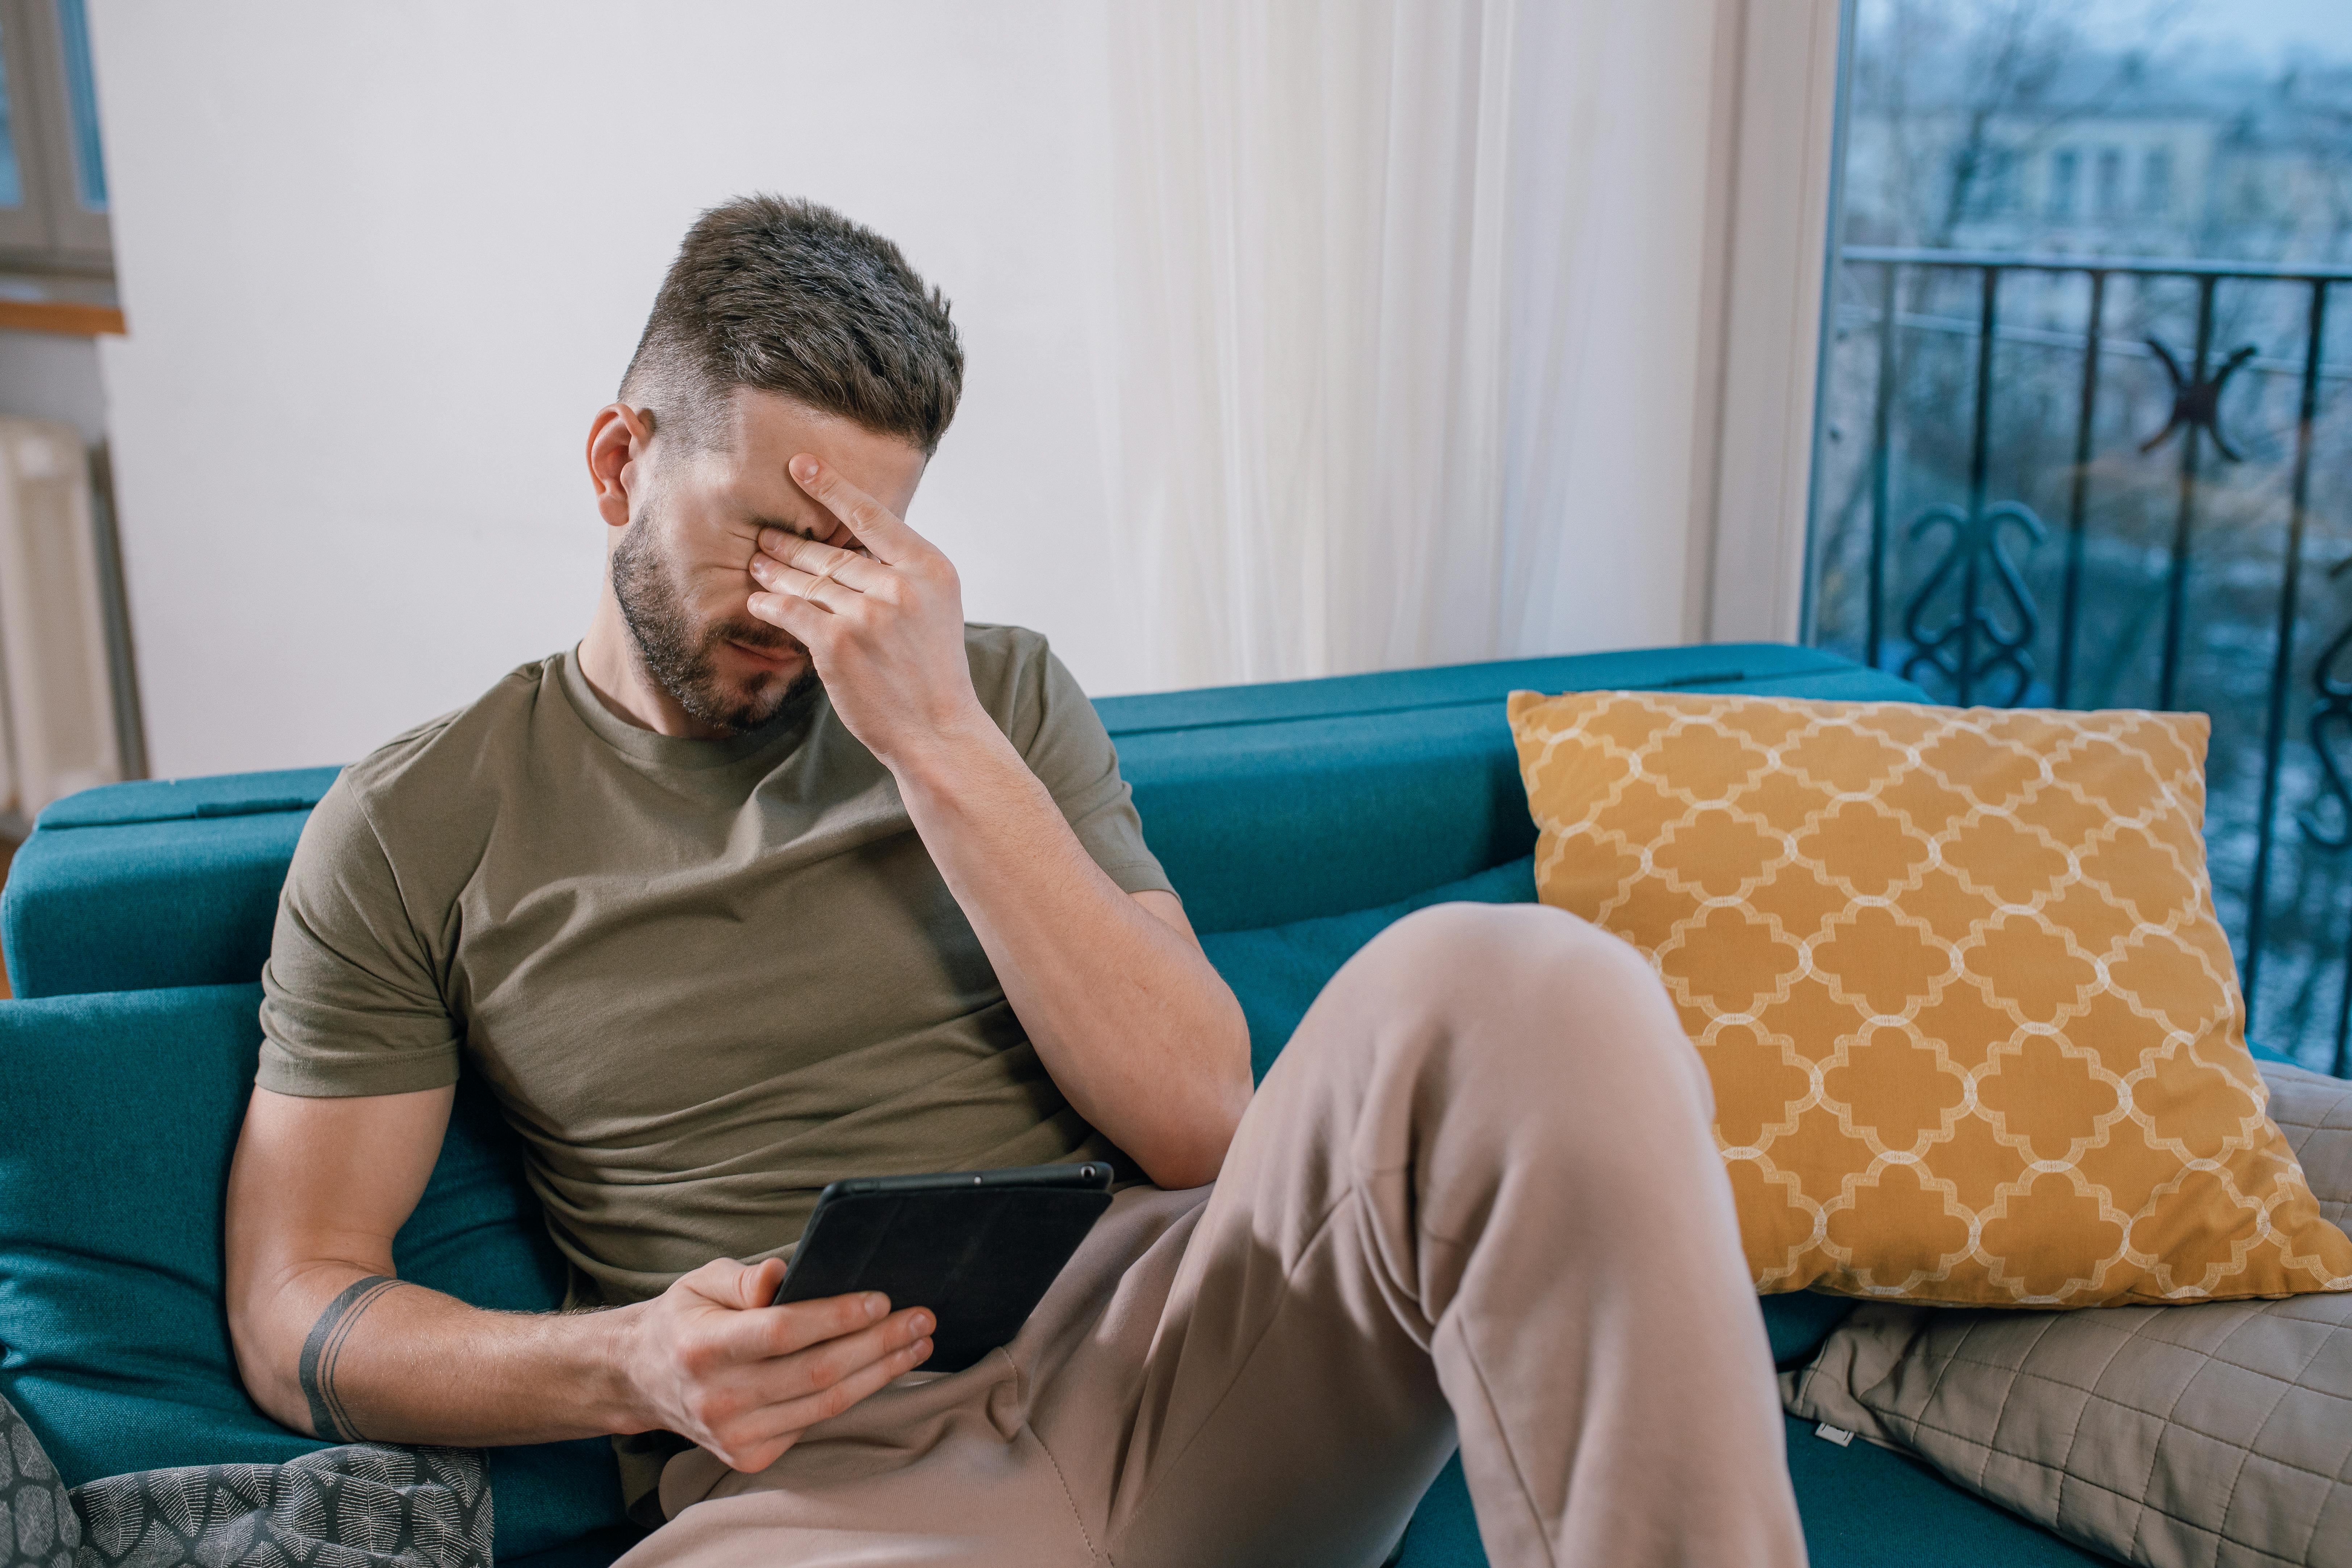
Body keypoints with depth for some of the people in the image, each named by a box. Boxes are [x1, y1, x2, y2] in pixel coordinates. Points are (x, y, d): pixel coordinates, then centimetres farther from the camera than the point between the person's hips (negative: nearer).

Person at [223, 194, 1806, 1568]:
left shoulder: (1003, 695, 12)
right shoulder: (414, 828, 8)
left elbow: (1200, 1126, 0)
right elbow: (296, 1318, 9)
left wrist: (939, 742, -8)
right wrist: (633, 1366, -12)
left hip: (1146, 1348, 3)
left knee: (1514, 987, -27)